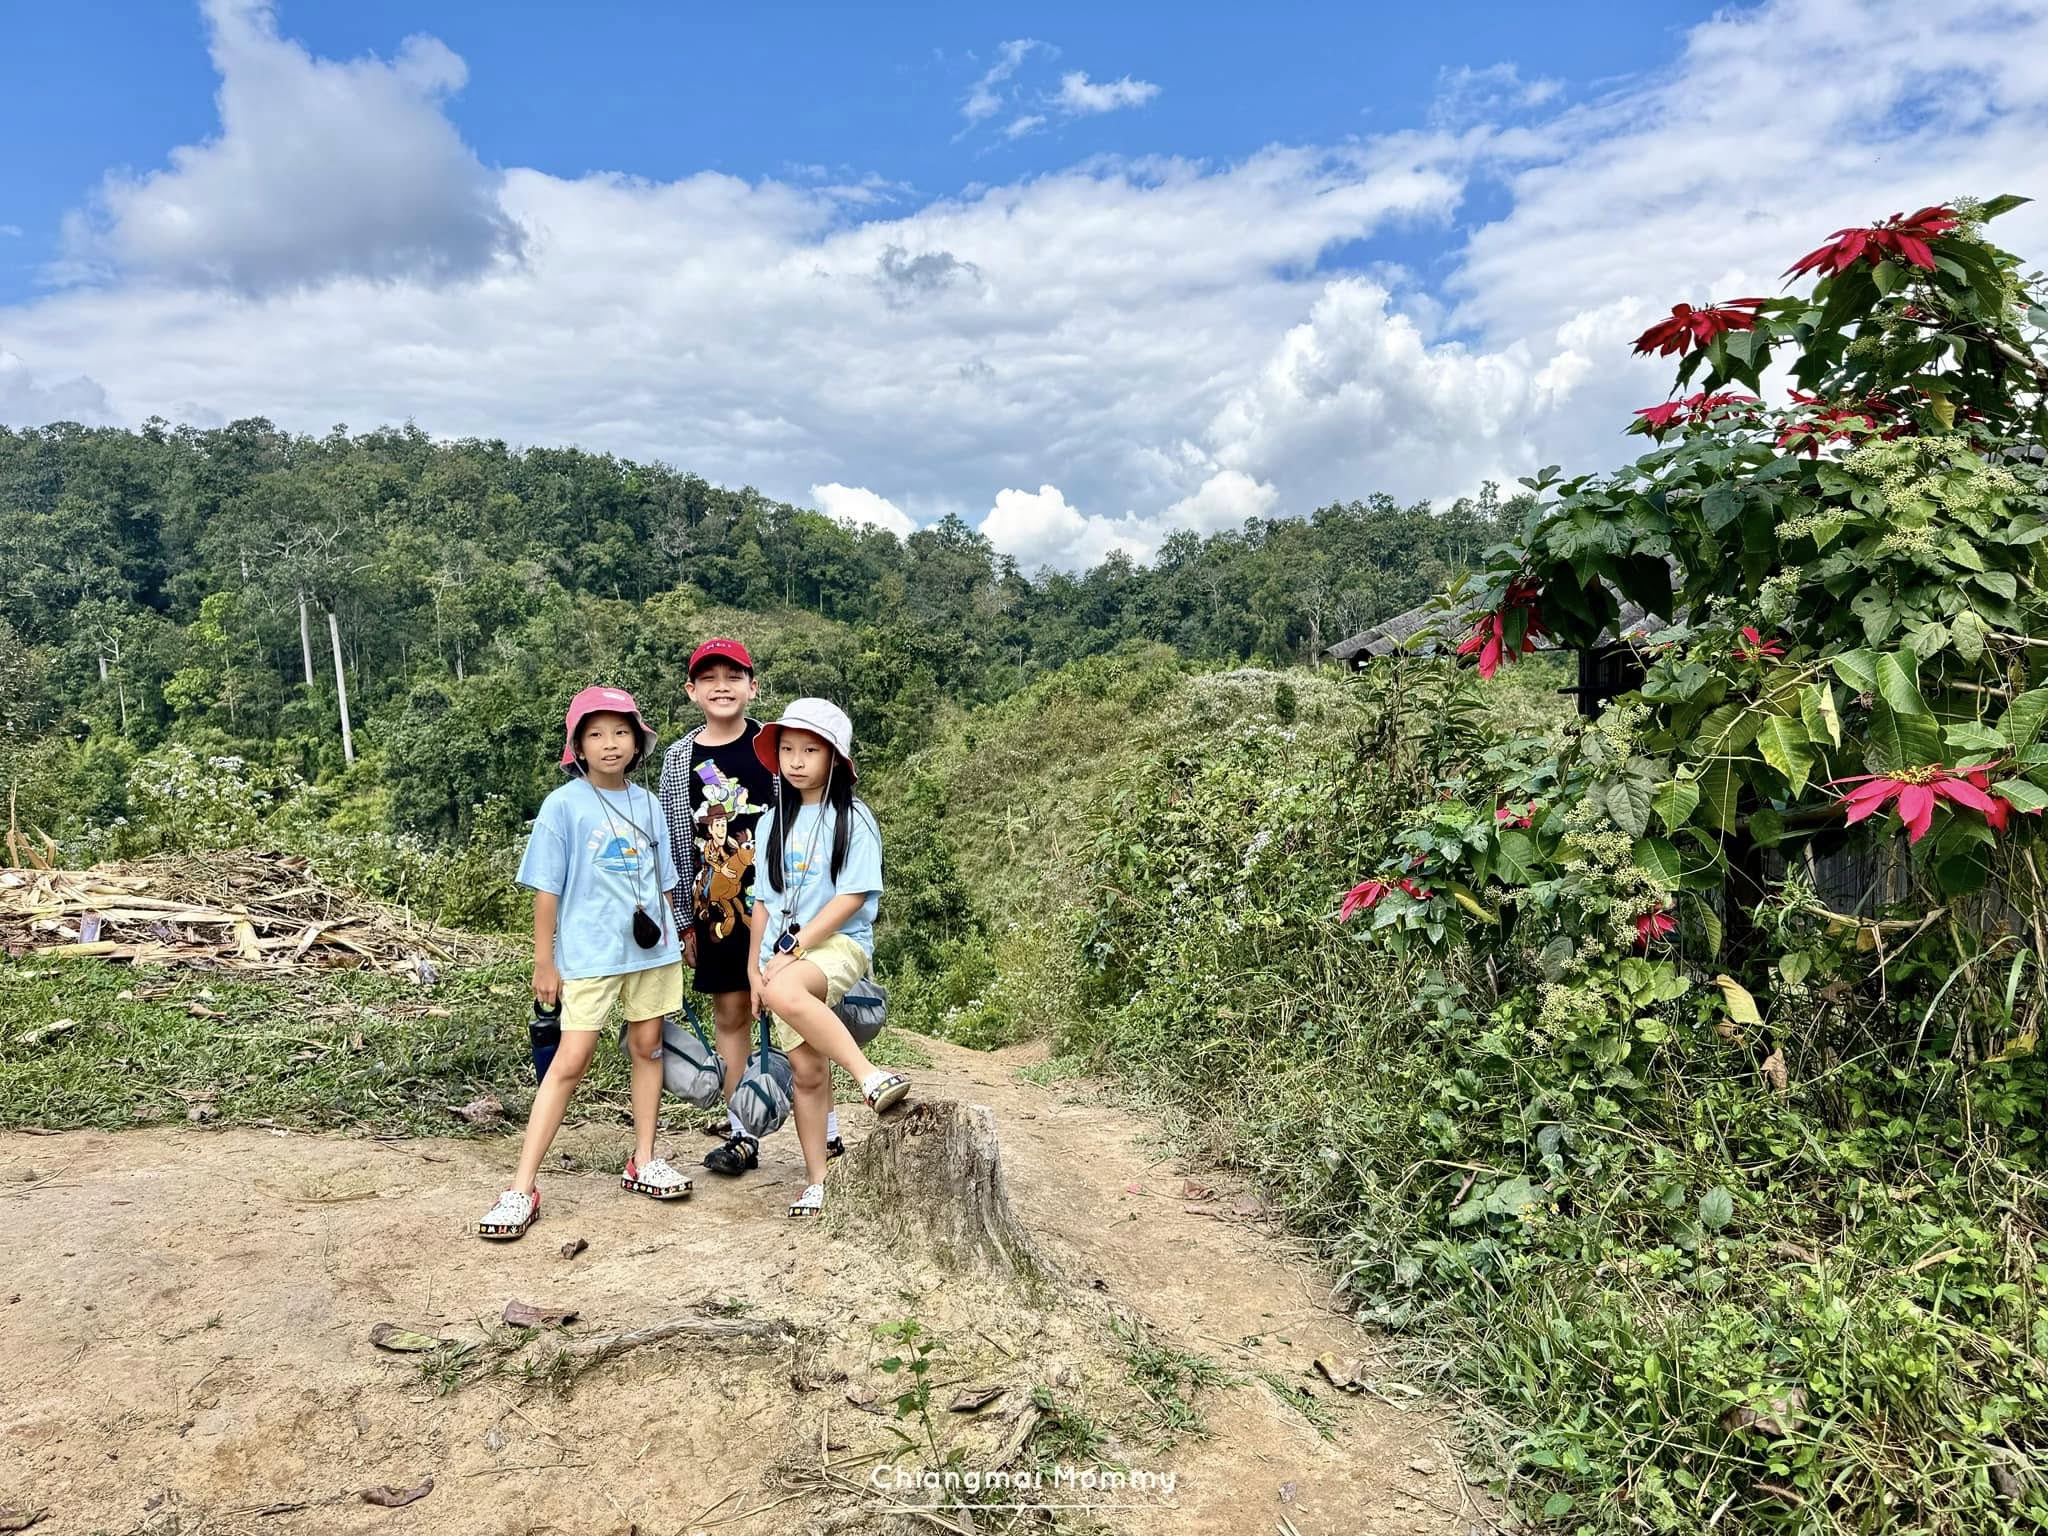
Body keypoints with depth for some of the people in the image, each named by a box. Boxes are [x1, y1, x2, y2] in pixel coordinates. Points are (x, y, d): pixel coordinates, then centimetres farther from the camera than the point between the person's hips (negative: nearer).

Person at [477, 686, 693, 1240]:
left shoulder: (645, 803, 6)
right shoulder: (563, 805, -7)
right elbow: (547, 888, -4)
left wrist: (671, 940, 14)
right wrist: (544, 961, -4)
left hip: (650, 946, 5)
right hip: (588, 951, -4)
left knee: (647, 1046, 11)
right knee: (572, 1058, -7)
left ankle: (644, 1161, 25)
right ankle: (522, 1188, -1)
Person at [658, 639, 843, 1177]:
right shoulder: (679, 758, 4)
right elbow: (676, 843, 8)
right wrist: (684, 921, 8)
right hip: (716, 905, 3)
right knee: (731, 1015, 9)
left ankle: (827, 1133, 11)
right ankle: (741, 1136, 20)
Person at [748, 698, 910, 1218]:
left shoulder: (852, 819, -5)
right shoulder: (772, 822, 13)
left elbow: (852, 896, -12)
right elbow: (764, 901, 16)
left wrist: (793, 950, -15)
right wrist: (755, 967, 8)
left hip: (839, 943, -5)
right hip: (784, 959, 5)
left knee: (786, 991, -37)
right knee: (807, 1068, 0)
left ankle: (870, 1076, -33)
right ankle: (816, 1180, 12)